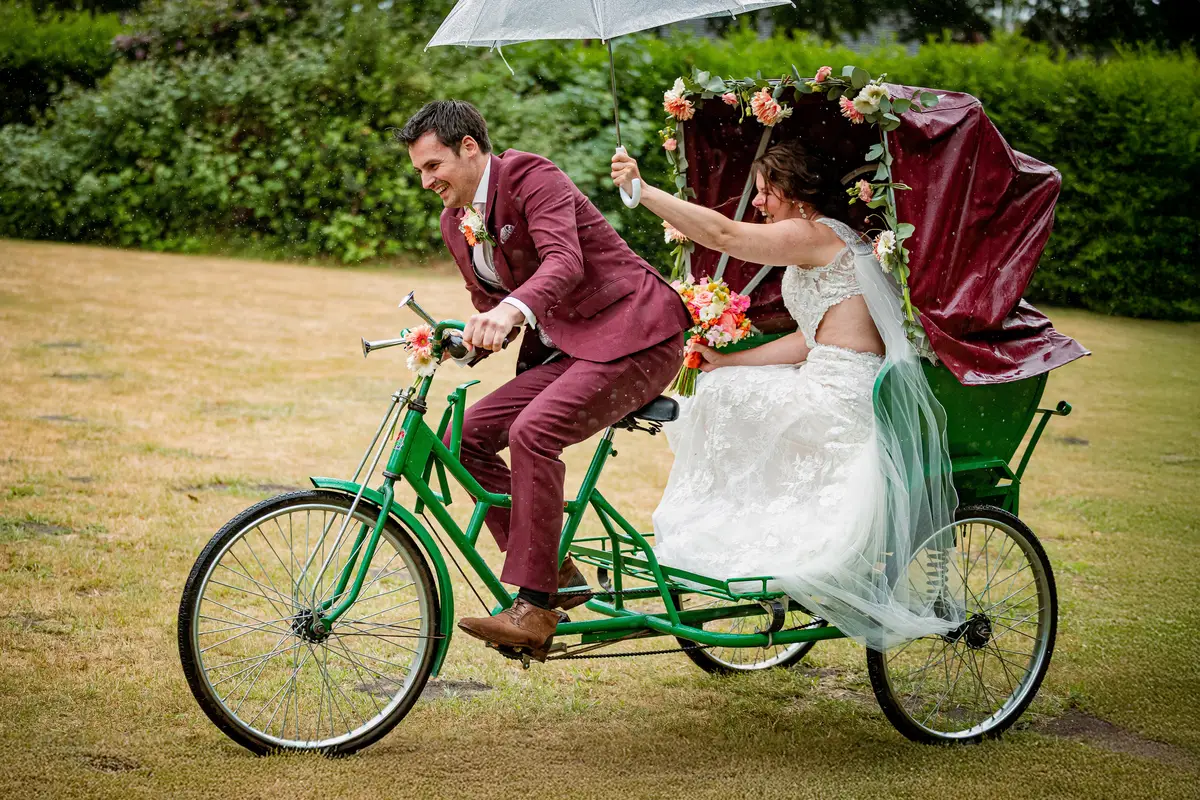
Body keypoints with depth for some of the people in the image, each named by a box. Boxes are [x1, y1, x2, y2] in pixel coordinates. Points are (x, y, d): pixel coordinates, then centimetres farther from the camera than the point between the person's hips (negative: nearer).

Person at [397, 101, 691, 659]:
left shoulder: (531, 176, -14)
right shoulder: (456, 224, 12)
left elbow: (564, 262, -30)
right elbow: (491, 305, 19)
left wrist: (513, 309, -50)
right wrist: (456, 341, -5)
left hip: (636, 337, -9)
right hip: (566, 349, 9)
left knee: (532, 431, -29)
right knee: (465, 436, -4)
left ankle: (534, 608, -26)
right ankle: (557, 576, 2)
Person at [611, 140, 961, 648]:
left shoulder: (817, 233, -9)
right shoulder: (822, 246, 22)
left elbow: (724, 234, -20)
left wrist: (641, 190, -20)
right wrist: (727, 362, 13)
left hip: (845, 397, -10)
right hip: (830, 388, 10)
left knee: (727, 397, -7)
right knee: (722, 388, 13)